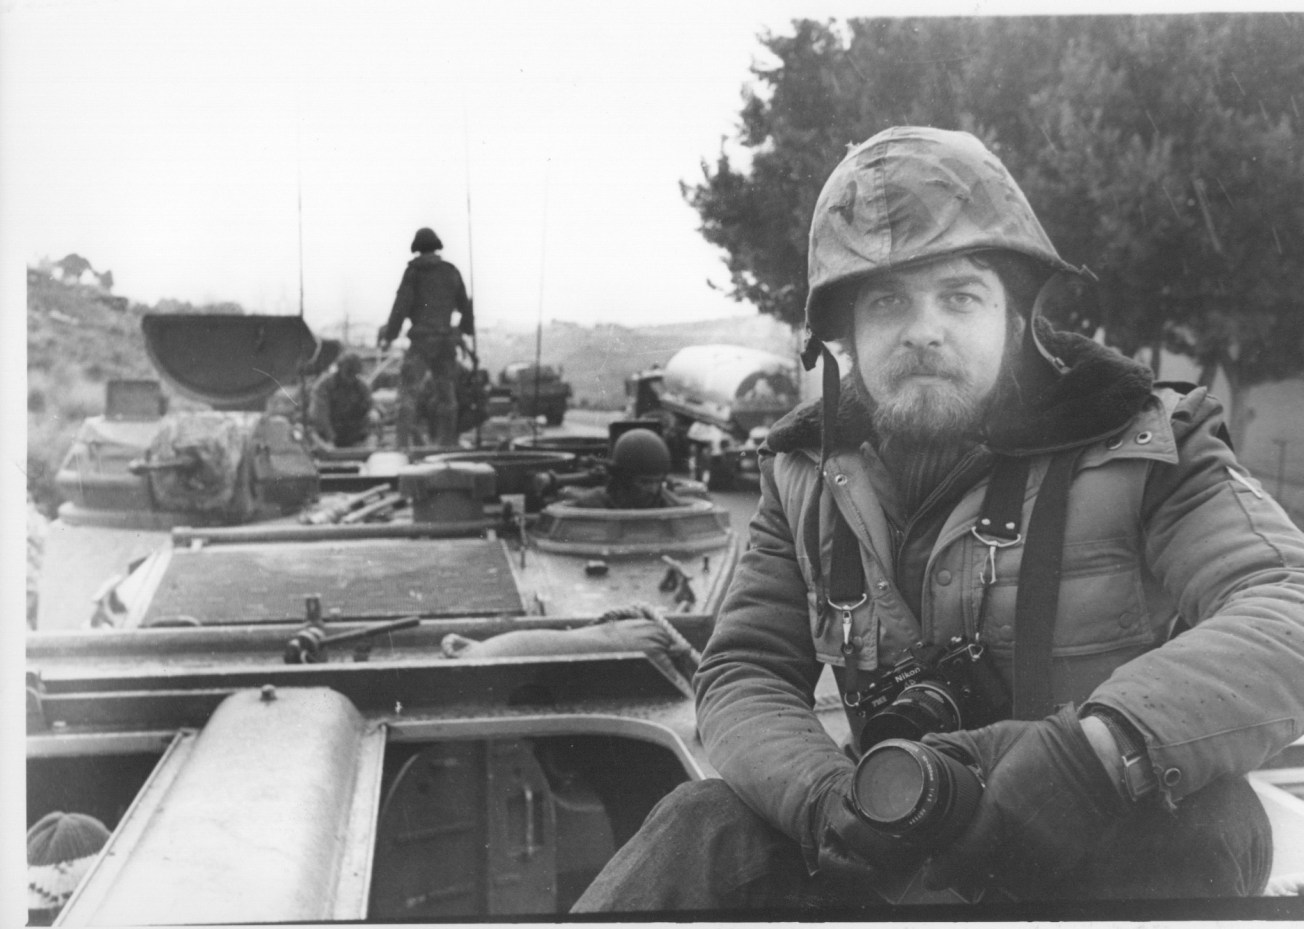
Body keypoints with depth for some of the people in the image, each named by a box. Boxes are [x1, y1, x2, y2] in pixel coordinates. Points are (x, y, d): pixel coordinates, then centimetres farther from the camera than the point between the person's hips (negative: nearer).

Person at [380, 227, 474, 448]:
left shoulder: (414, 271, -3)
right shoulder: (451, 272, 9)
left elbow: (402, 304, -8)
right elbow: (464, 304, 16)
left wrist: (388, 336, -4)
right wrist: (467, 330, 32)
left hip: (422, 338, -4)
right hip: (446, 337, 4)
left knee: (408, 387, -5)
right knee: (446, 391, 11)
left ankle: (404, 438, -17)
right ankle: (447, 440, 13)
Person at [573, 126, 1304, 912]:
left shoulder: (1143, 448, -10)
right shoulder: (810, 478, 2)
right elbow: (742, 676, -2)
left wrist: (1101, 748, -43)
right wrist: (827, 794, -26)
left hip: (1125, 851, -2)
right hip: (907, 847, 3)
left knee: (1192, 822, -35)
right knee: (707, 829, -21)